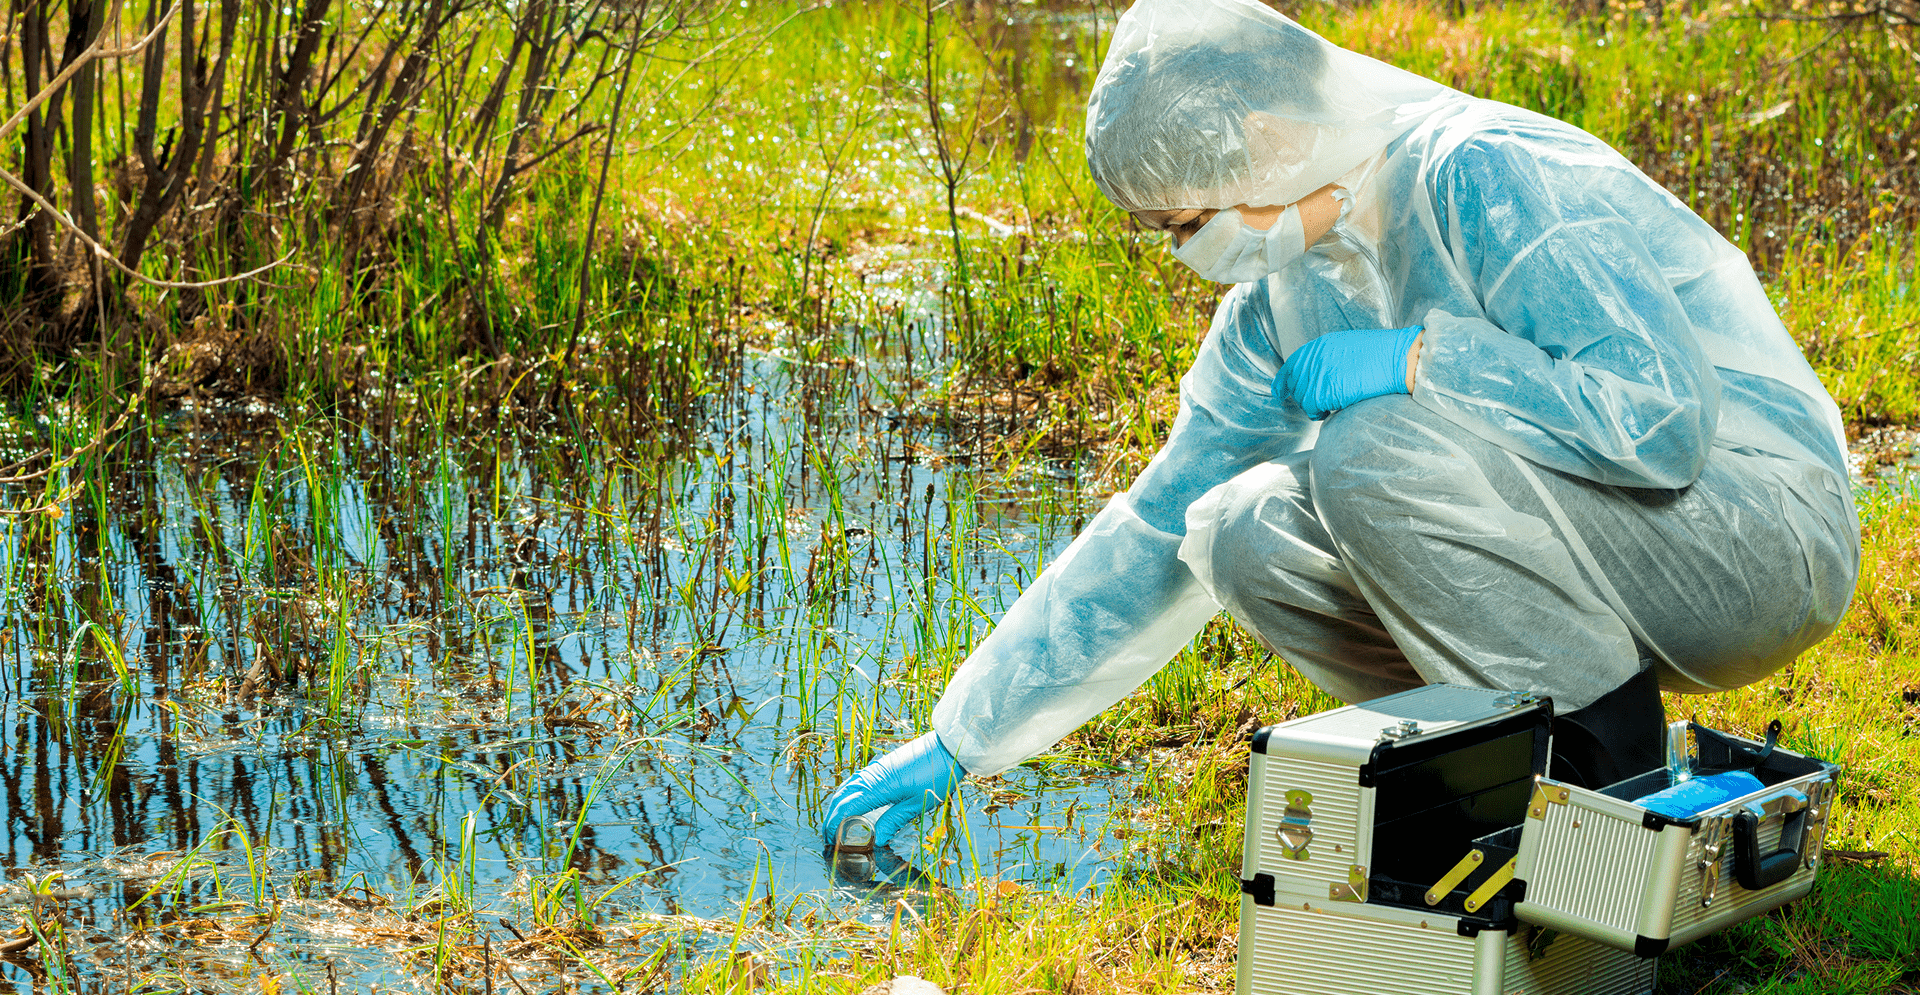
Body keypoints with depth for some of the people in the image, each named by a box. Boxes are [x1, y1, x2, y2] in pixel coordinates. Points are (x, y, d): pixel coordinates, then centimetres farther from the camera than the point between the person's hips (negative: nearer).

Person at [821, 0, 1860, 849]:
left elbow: (1661, 419, -30)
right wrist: (956, 741, 13)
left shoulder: (1488, 177, -19)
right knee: (1240, 536, -6)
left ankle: (1610, 759, -13)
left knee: (1376, 452, -29)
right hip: (1595, 549, 8)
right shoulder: (1284, 295, 7)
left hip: (1757, 525, -8)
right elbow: (1152, 530, 13)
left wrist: (1415, 359, -23)